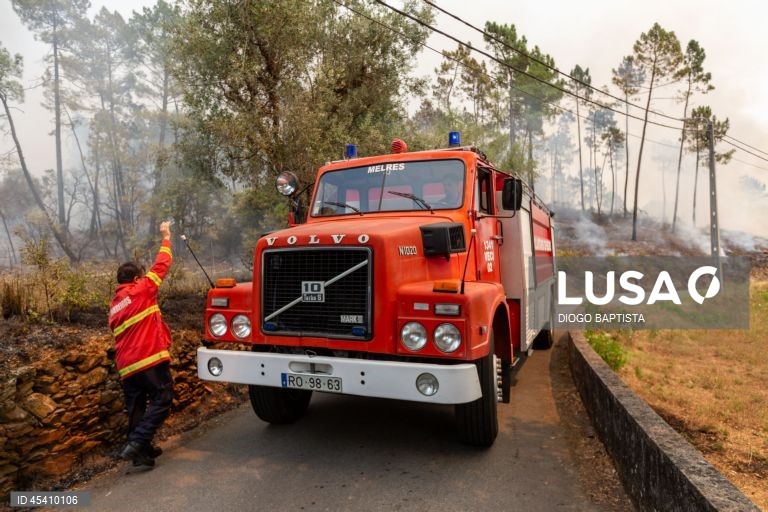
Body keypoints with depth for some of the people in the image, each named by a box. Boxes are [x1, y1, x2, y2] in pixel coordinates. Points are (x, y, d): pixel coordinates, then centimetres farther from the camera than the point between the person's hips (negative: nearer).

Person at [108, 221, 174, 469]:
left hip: (126, 365, 8)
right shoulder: (141, 290, -2)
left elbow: (121, 336, 24)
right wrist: (166, 237, 13)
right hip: (150, 358, -8)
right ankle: (136, 443, -14)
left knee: (136, 407, 12)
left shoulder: (114, 306, 20)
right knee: (161, 399, -2)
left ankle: (141, 451, 18)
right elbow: (161, 265, 2)